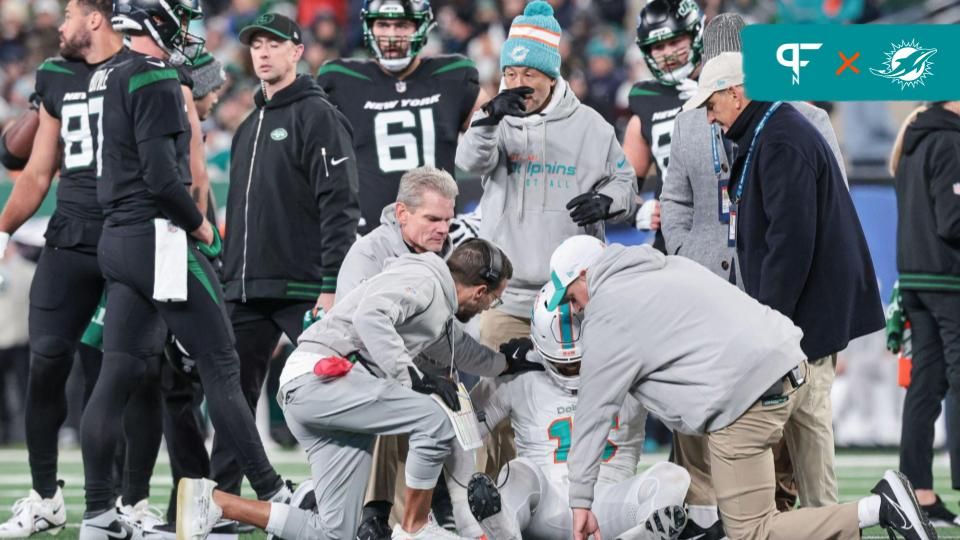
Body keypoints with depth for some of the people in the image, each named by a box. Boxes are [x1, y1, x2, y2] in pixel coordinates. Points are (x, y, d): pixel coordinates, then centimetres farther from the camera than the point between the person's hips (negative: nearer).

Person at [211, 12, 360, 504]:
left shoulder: (317, 116, -5)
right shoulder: (249, 127, 20)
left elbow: (338, 206, -13)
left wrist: (331, 287, -20)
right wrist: (228, 281, 18)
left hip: (303, 289, -8)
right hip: (247, 292, 8)